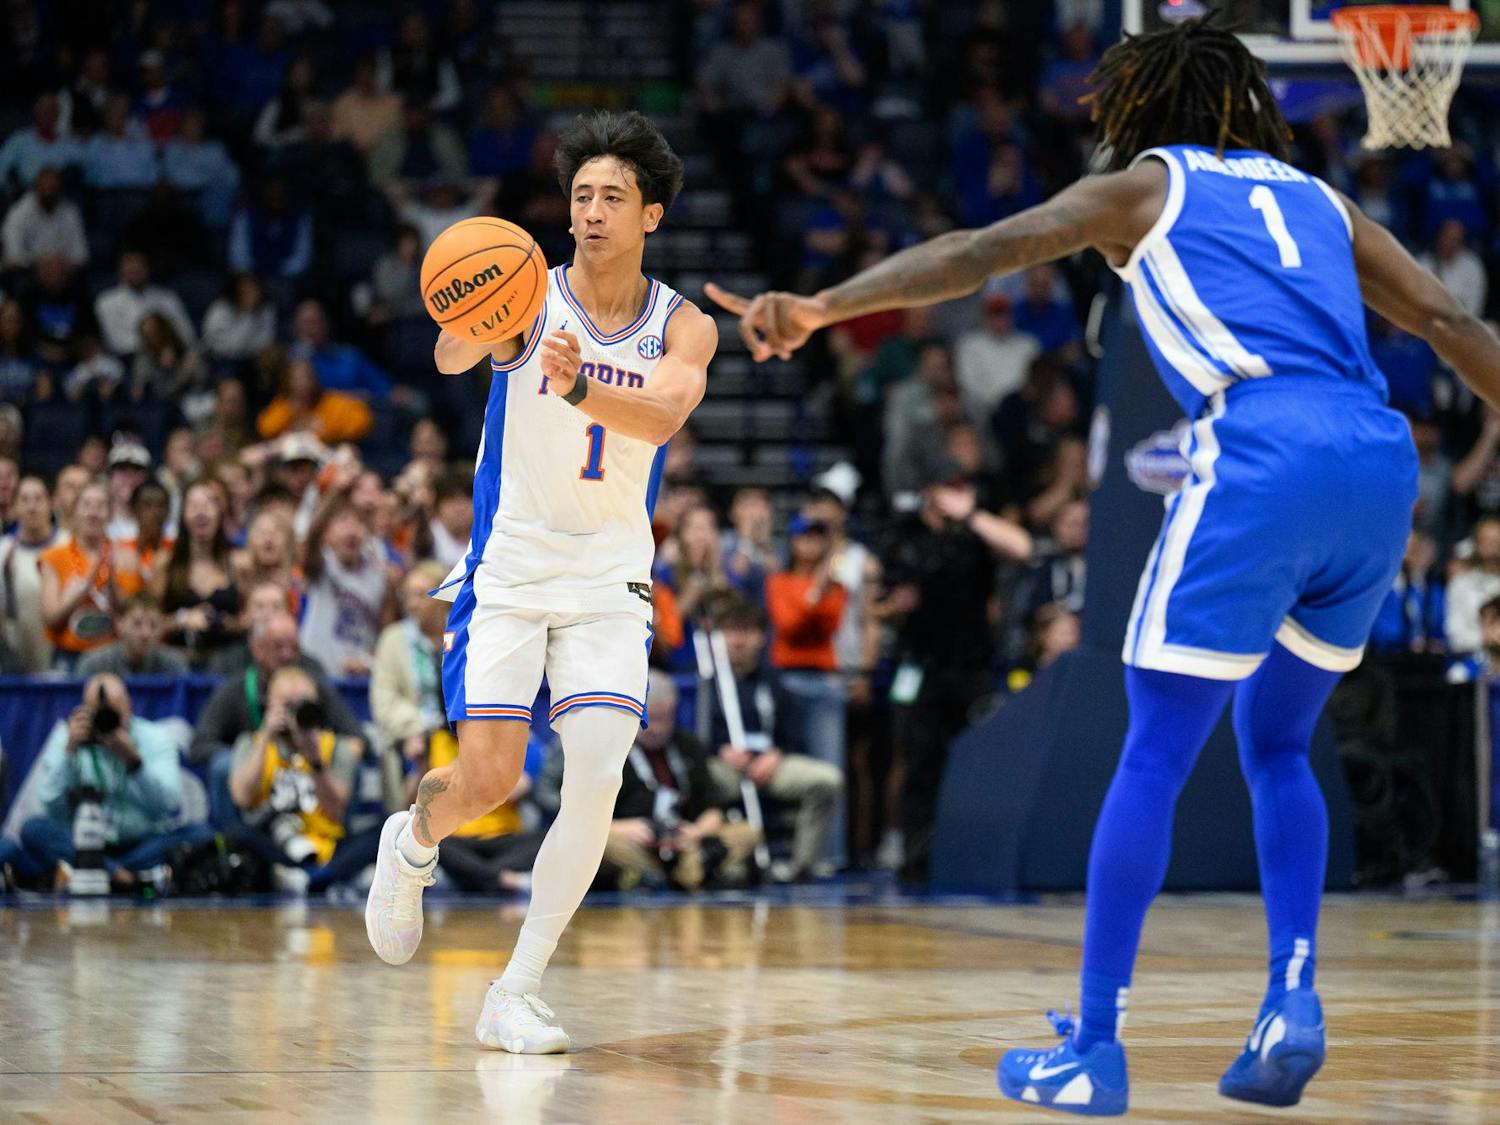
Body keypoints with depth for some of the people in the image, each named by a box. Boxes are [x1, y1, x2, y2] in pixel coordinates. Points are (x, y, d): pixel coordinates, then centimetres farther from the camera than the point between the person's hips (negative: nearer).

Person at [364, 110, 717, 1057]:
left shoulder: (684, 327, -3)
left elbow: (663, 414, -26)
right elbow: (453, 358, -30)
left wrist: (580, 387, -46)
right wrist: (468, 329, -55)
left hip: (610, 582, 2)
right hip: (508, 571, -2)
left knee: (598, 777, -14)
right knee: (487, 778, -9)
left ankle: (516, 994, -3)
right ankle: (412, 845, 29)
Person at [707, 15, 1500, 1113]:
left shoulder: (1143, 186, 17)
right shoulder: (1316, 198, 29)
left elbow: (982, 252, 4)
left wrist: (823, 306, -1)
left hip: (1261, 452, -5)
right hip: (1381, 459, 5)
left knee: (1153, 756, 1)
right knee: (1277, 745, 22)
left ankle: (1093, 1051, 0)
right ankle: (1293, 997, 6)